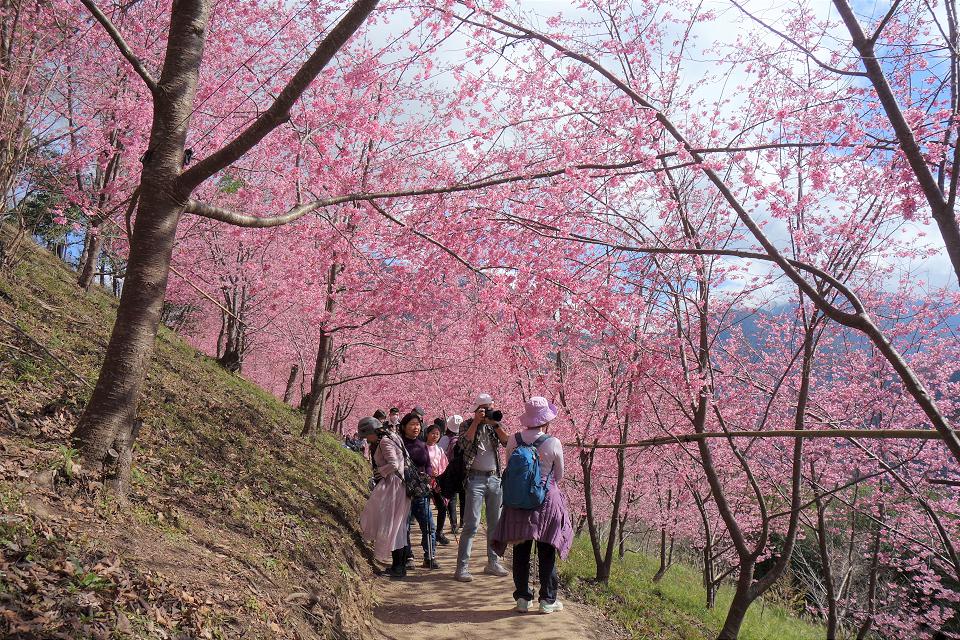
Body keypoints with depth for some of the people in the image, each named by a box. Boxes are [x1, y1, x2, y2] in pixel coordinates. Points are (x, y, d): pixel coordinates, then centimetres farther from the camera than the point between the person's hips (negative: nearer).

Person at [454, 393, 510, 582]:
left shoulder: (495, 425, 9)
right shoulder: (467, 424, 0)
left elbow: (507, 442, -6)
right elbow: (465, 444, -19)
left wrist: (495, 424, -13)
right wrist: (476, 422, -18)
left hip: (495, 478, 5)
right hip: (476, 479, -5)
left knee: (495, 523, 12)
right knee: (471, 525, -9)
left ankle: (493, 563, 24)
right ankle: (462, 567, -6)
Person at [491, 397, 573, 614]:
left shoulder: (513, 441, -5)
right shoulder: (553, 444, -13)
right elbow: (559, 475, 0)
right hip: (546, 499, -2)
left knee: (521, 551, 12)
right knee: (546, 552, 9)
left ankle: (522, 598, 16)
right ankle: (547, 600, 14)